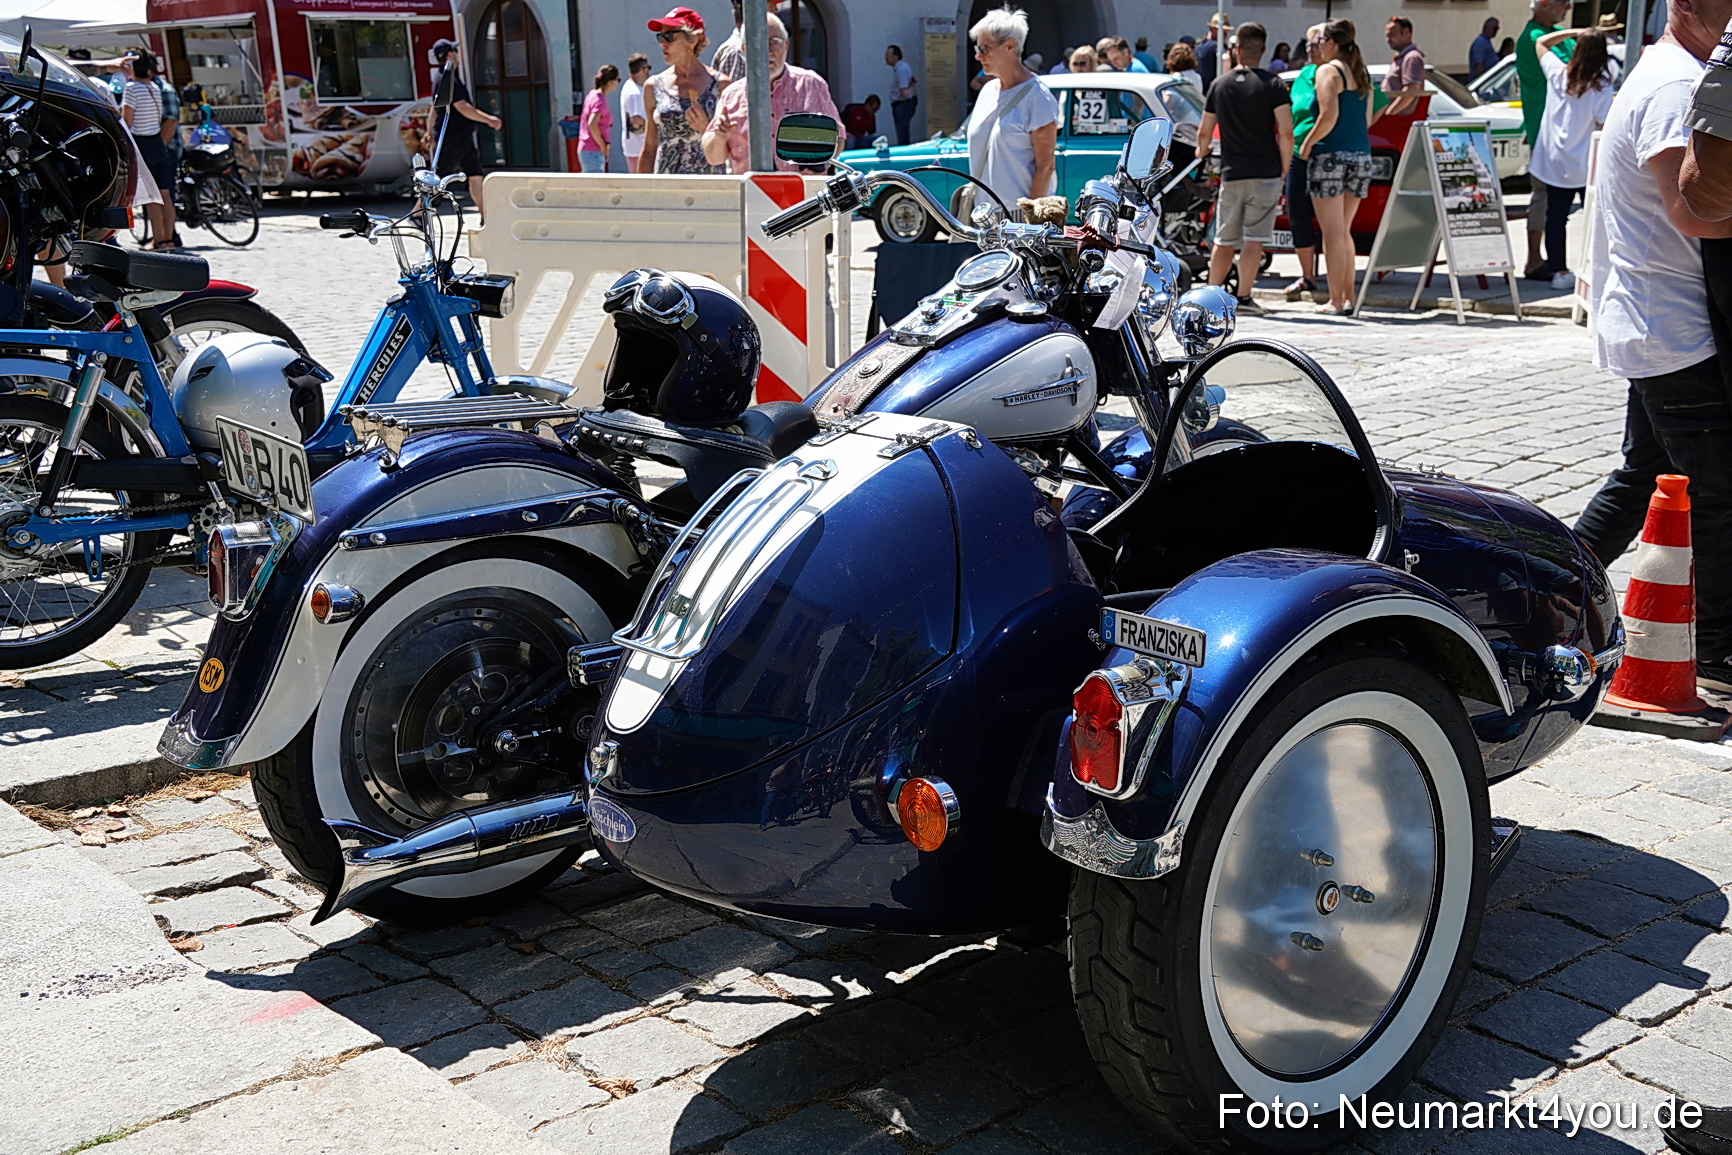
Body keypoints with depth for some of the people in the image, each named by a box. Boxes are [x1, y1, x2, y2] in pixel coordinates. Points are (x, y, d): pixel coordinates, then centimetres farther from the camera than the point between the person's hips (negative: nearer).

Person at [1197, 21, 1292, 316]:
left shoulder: (1219, 85, 6)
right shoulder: (1272, 84, -4)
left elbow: (1204, 132, 13)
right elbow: (1286, 133, -10)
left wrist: (1201, 151, 34)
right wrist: (1284, 170, 1)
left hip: (1231, 173, 3)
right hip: (1265, 173, -3)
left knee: (1224, 239, 12)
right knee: (1254, 238, -2)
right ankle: (1244, 297, -5)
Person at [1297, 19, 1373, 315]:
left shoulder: (1328, 70, -7)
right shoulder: (1361, 75, 15)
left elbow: (1329, 115, -18)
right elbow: (1367, 121, 18)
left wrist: (1307, 144, -7)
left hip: (1331, 156, -7)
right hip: (1361, 157, 7)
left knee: (1332, 233, -2)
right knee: (1344, 232, 17)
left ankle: (1335, 302, -1)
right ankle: (1348, 297, 18)